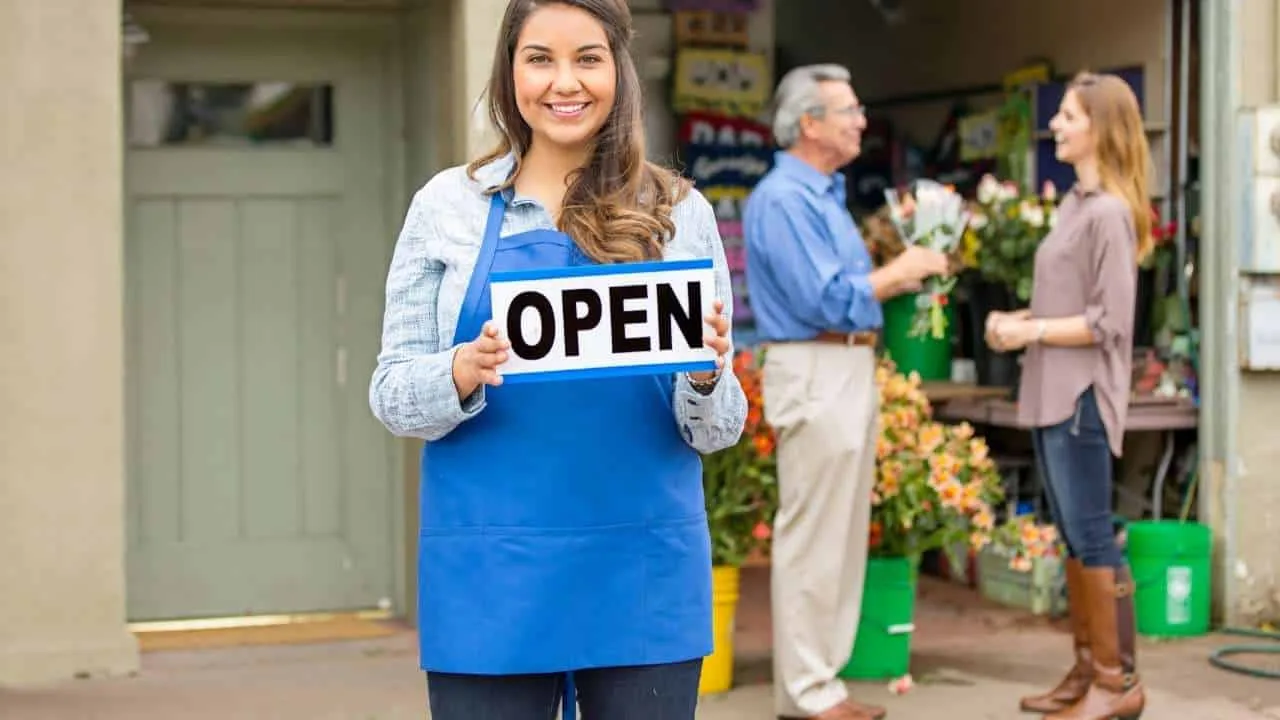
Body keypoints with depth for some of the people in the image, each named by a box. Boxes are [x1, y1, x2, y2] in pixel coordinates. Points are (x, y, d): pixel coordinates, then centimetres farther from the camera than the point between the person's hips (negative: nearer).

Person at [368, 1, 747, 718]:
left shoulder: (680, 211, 4)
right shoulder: (447, 204, 3)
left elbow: (716, 431, 6)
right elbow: (391, 394, 2)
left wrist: (706, 377, -16)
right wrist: (462, 374, -18)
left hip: (644, 571, 1)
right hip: (489, 577, -1)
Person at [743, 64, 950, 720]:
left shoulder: (825, 194, 16)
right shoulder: (782, 199, -15)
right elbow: (824, 299, -22)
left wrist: (903, 277, 8)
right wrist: (899, 272, -12)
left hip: (851, 370, 10)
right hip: (815, 373, -10)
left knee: (843, 534, 13)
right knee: (812, 536, -5)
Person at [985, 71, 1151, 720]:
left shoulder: (1109, 212, -14)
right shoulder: (1074, 204, 13)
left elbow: (1109, 322, -17)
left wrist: (1030, 331, -16)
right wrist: (1017, 321, 5)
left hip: (1082, 395, -9)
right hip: (1053, 393, 9)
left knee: (1091, 537, -4)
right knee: (1074, 539, 13)